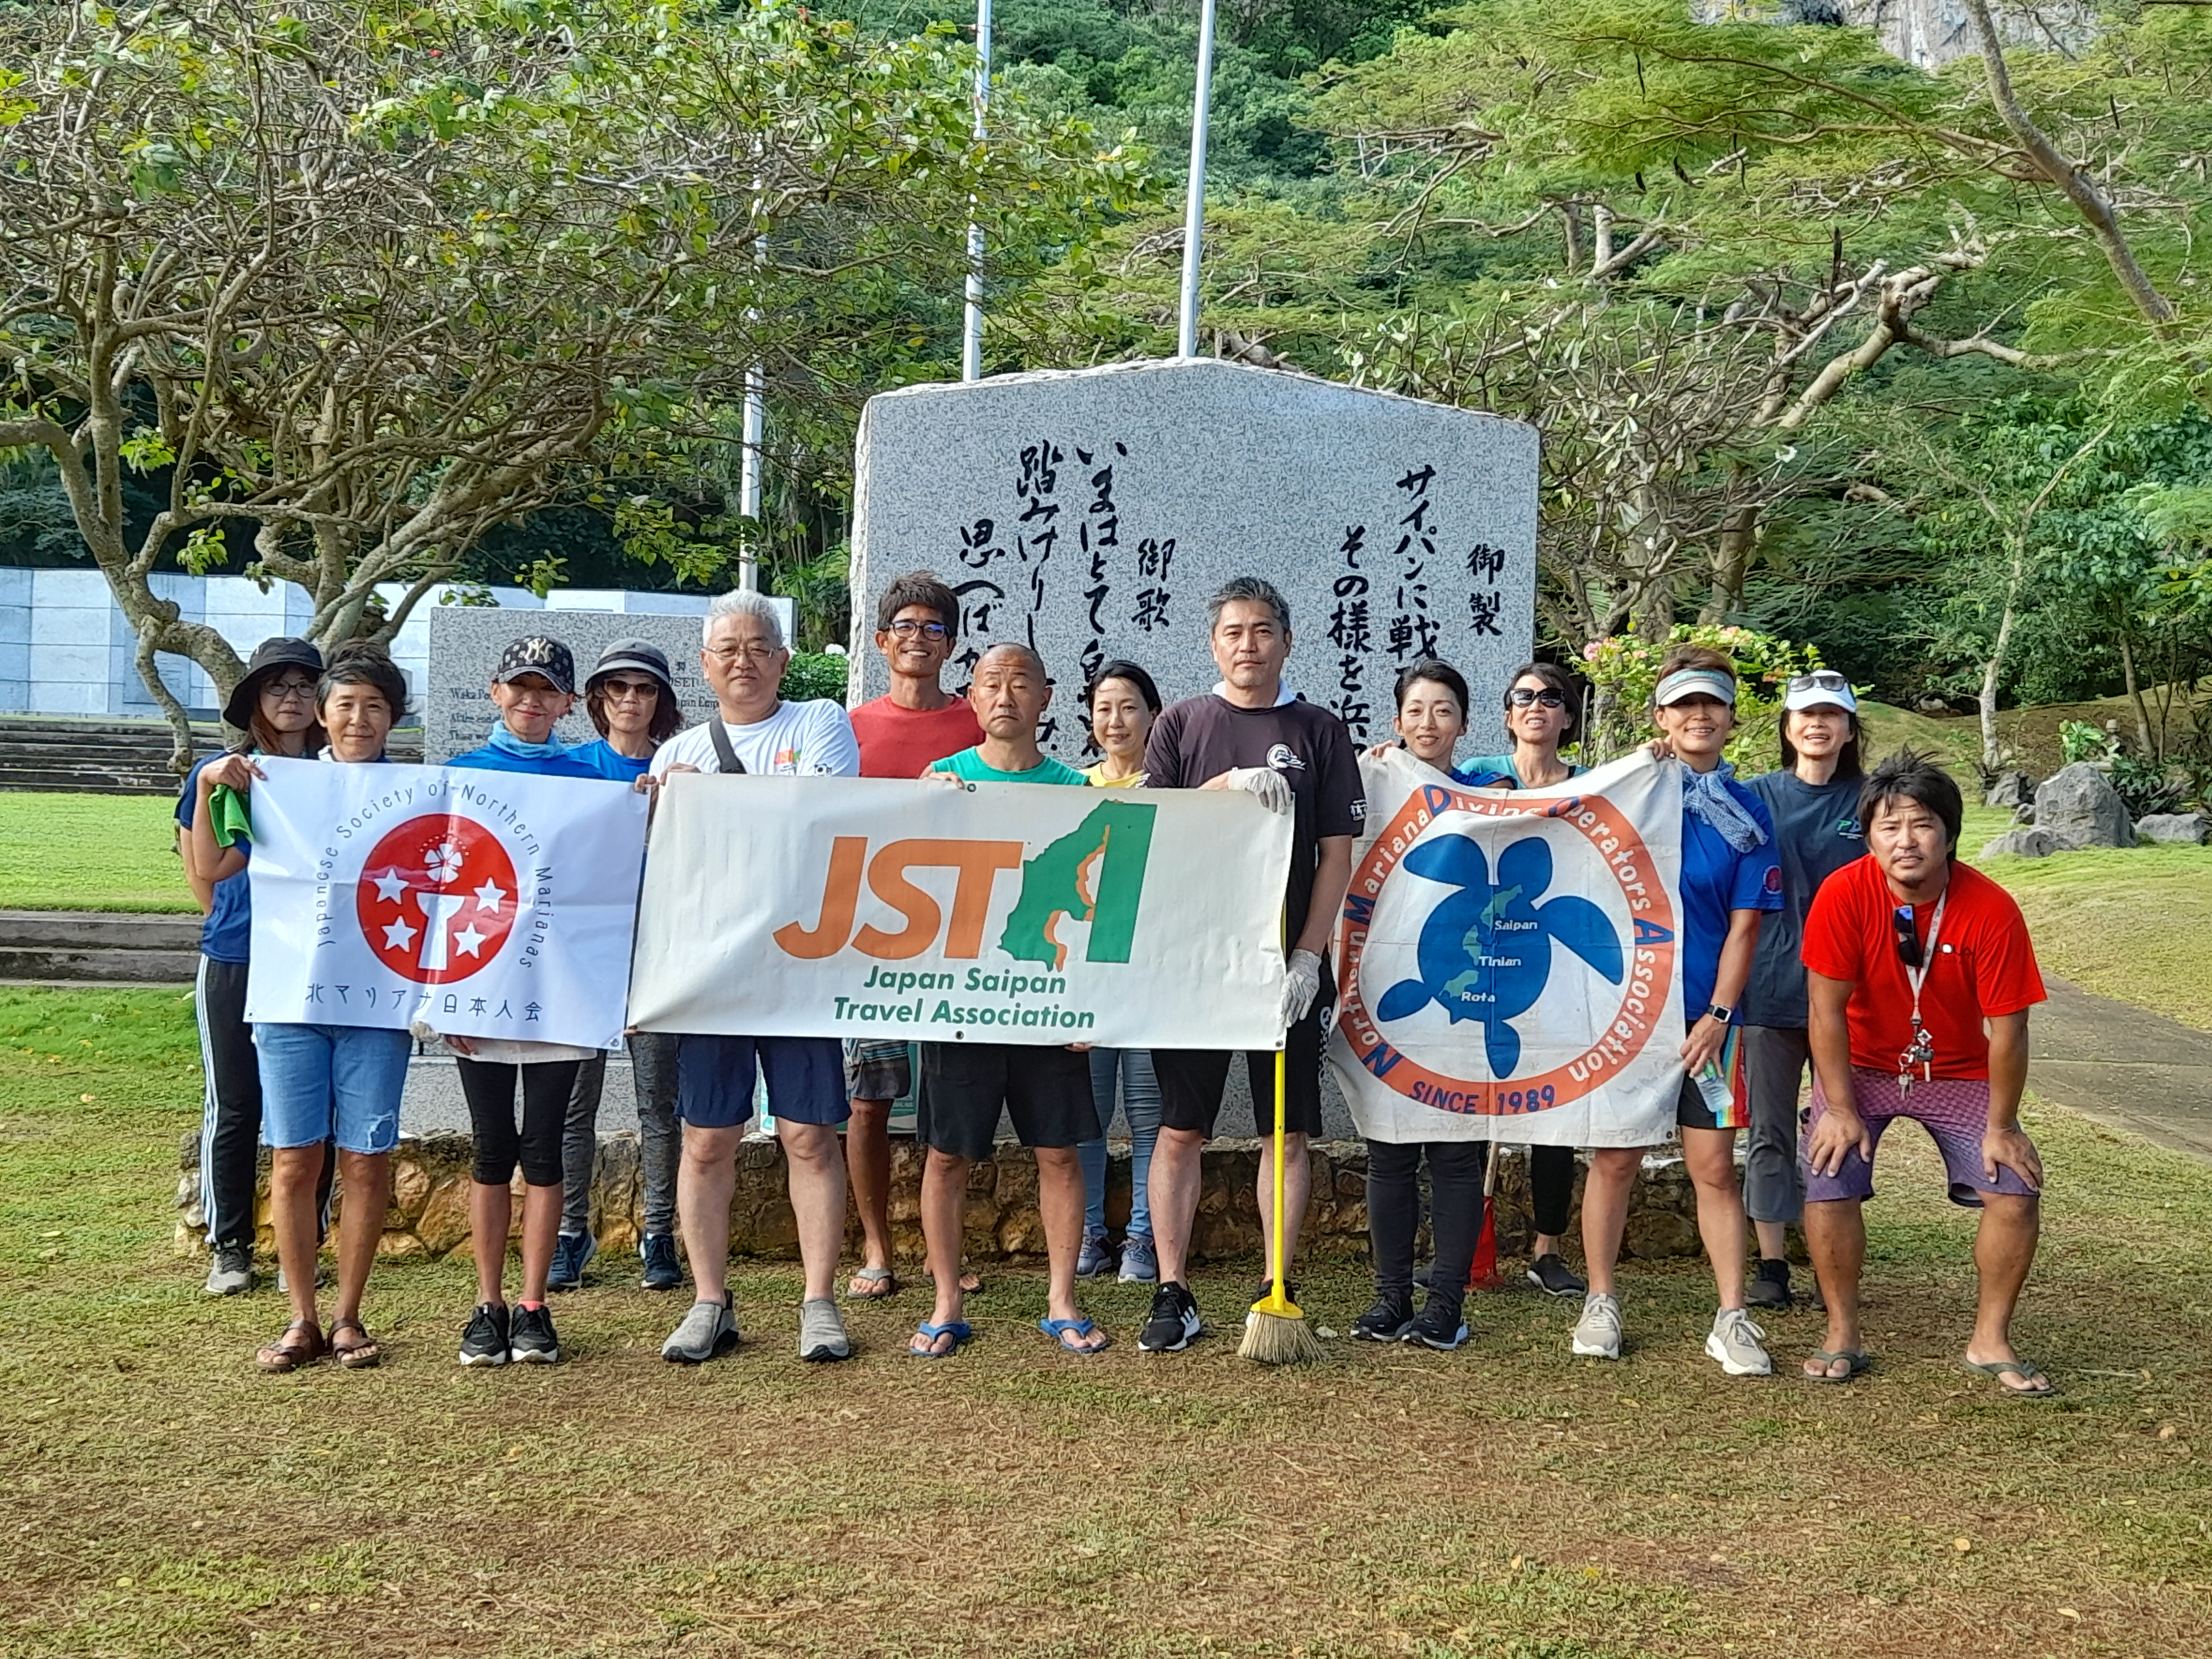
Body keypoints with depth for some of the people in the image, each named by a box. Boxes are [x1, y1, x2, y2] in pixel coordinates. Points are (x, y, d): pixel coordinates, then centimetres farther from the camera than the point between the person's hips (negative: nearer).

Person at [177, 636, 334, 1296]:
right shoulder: (220, 772, 4)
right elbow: (207, 868, -5)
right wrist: (209, 784, -15)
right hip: (234, 962, 0)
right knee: (234, 1109, 4)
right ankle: (229, 1248, 14)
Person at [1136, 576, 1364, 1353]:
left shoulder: (1319, 732, 6)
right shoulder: (1181, 725, 8)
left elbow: (1337, 853, 3)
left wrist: (1308, 956, -6)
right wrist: (1231, 784, -16)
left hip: (1287, 966, 0)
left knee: (1287, 1134, 3)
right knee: (1181, 1131, 2)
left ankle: (1276, 1294, 11)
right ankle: (1173, 1296, 8)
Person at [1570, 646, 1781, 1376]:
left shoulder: (1747, 812, 3)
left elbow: (1744, 925, 1)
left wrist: (1718, 1015, -7)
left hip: (1704, 1014, 0)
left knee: (1714, 1164, 1)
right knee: (1616, 1156, 5)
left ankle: (1732, 1320, 9)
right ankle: (1600, 1303, 17)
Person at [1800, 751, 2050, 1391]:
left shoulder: (1991, 910, -23)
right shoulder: (1844, 894, -23)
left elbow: (2006, 1027, -16)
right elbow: (1826, 1007, -17)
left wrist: (2001, 1127, -12)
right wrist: (1841, 1109, -16)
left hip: (1959, 1073, 1)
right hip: (1862, 1067, -1)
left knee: (2017, 1190, -11)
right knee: (1829, 1182, -17)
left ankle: (1990, 1341, 8)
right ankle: (1842, 1337, 3)